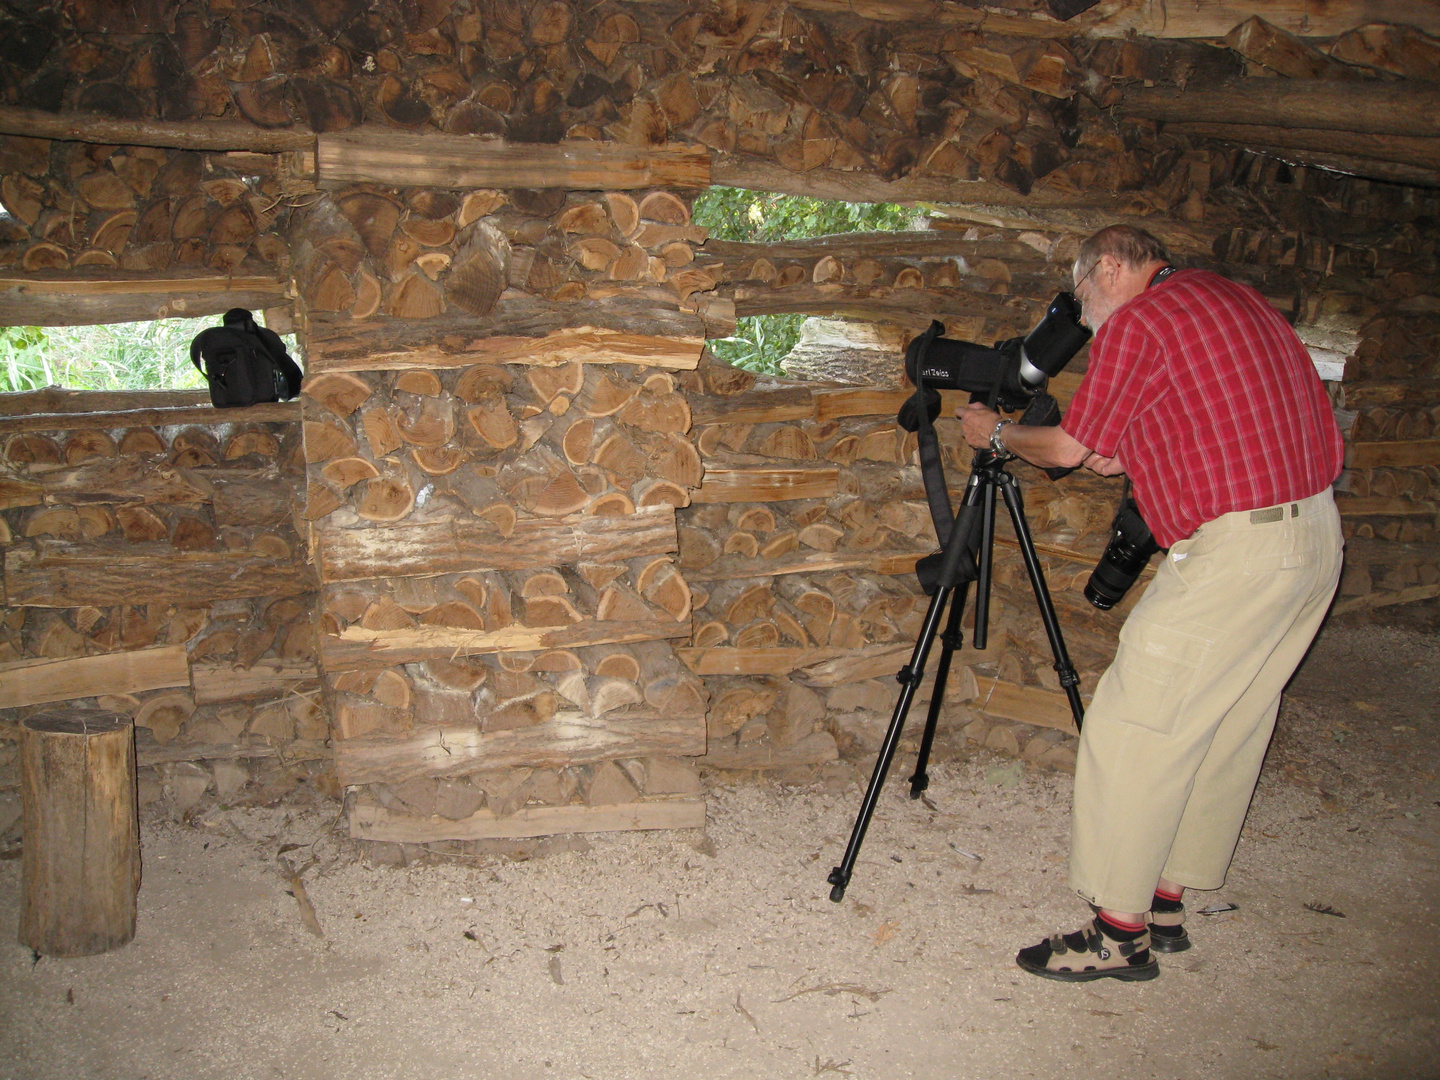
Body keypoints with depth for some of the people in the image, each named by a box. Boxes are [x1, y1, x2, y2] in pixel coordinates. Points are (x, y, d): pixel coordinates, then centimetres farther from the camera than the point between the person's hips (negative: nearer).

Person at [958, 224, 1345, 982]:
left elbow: (1067, 449, 0)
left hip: (1236, 546, -10)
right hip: (1315, 535, 10)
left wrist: (998, 434, 18)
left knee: (1131, 730, -3)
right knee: (1224, 732, 15)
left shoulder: (1134, 323, -8)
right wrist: (1134, 458, 25)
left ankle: (1119, 932, 4)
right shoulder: (1237, 299, 18)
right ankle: (1163, 904, 25)